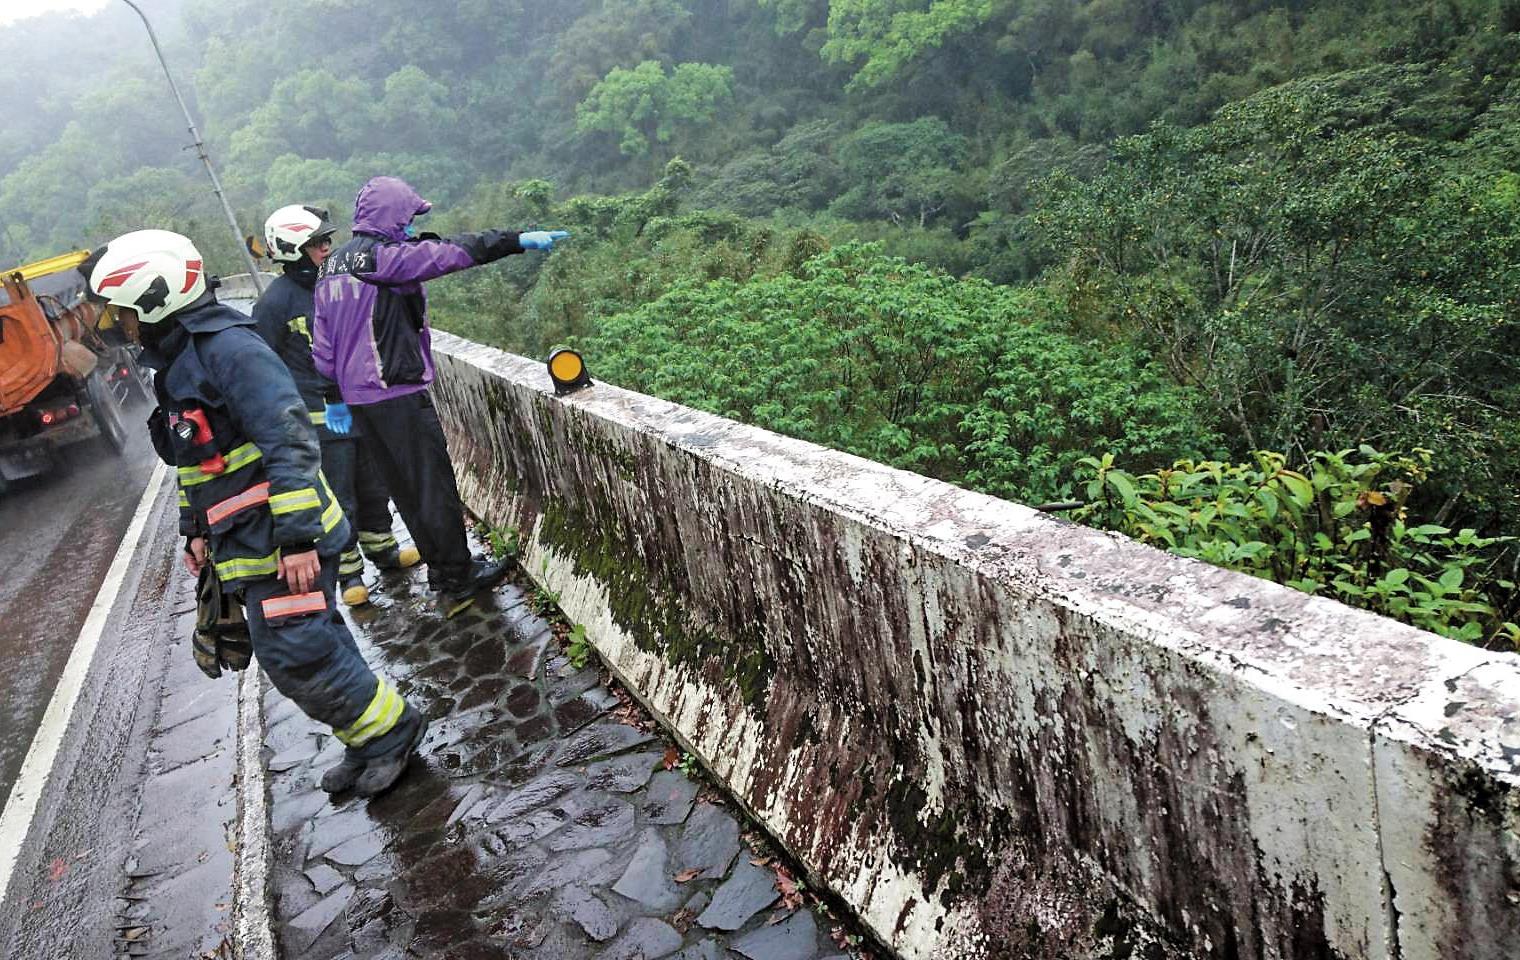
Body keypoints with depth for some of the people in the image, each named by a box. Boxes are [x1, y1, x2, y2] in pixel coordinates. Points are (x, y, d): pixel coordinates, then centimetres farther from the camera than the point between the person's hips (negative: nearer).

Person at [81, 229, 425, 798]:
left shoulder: (230, 348, -17)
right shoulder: (177, 362, 15)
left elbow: (290, 441, -24)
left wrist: (298, 536, -26)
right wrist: (195, 531, 22)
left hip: (282, 545, -10)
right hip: (245, 545, 10)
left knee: (296, 655, -6)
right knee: (310, 647, 14)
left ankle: (389, 730, 12)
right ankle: (368, 743, 27)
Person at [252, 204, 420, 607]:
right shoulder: (276, 300, -13)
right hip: (321, 418, -6)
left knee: (374, 485, 18)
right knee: (339, 500, 2)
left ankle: (382, 548, 35)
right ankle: (349, 571, 16)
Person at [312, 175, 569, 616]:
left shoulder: (331, 266, 16)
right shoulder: (382, 256, -12)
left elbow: (322, 343, 17)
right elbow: (451, 252, -20)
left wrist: (334, 397, 19)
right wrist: (517, 240, -21)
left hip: (359, 394, 9)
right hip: (398, 393, -9)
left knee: (406, 488, 14)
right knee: (434, 487, -2)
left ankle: (444, 570, 24)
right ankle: (457, 582, 5)